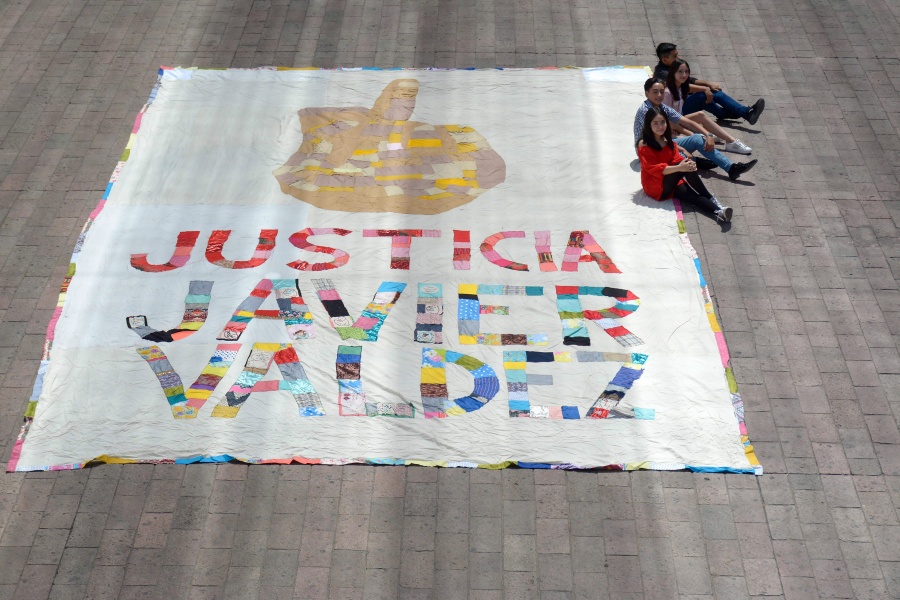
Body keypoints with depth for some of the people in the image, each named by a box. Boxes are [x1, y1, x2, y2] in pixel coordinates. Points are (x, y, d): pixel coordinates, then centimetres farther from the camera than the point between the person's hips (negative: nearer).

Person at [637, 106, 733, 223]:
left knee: (685, 192, -29)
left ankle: (718, 211, -49)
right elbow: (655, 168, -21)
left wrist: (687, 164, -21)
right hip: (655, 186, -6)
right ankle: (711, 199, -25)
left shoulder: (668, 141, 11)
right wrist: (679, 167, -33)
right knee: (682, 168, -29)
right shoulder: (644, 145, -12)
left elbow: (677, 160, 5)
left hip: (670, 183, 6)